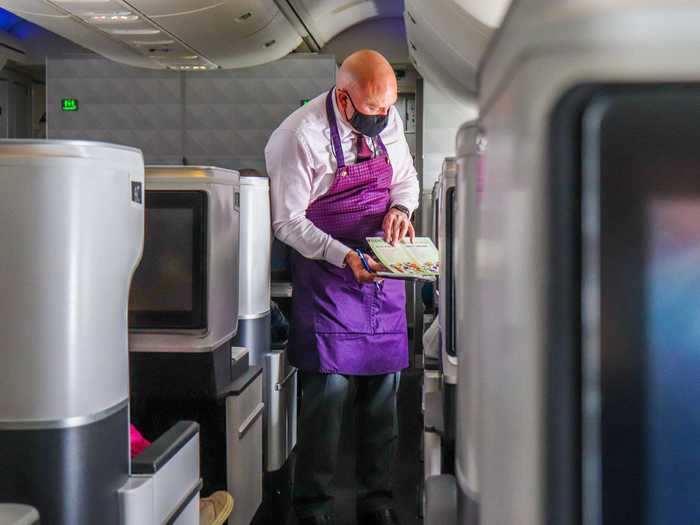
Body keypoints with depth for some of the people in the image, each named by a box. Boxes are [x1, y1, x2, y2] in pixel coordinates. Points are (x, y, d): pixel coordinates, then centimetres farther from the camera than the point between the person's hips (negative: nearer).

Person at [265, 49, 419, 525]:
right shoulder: (302, 136, -15)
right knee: (330, 386, -10)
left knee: (384, 386, 7)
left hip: (384, 272, 6)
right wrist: (345, 257, -23)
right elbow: (288, 221, -11)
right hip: (328, 272, -5)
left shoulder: (389, 121, 3)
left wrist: (400, 207, -5)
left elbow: (407, 177, 18)